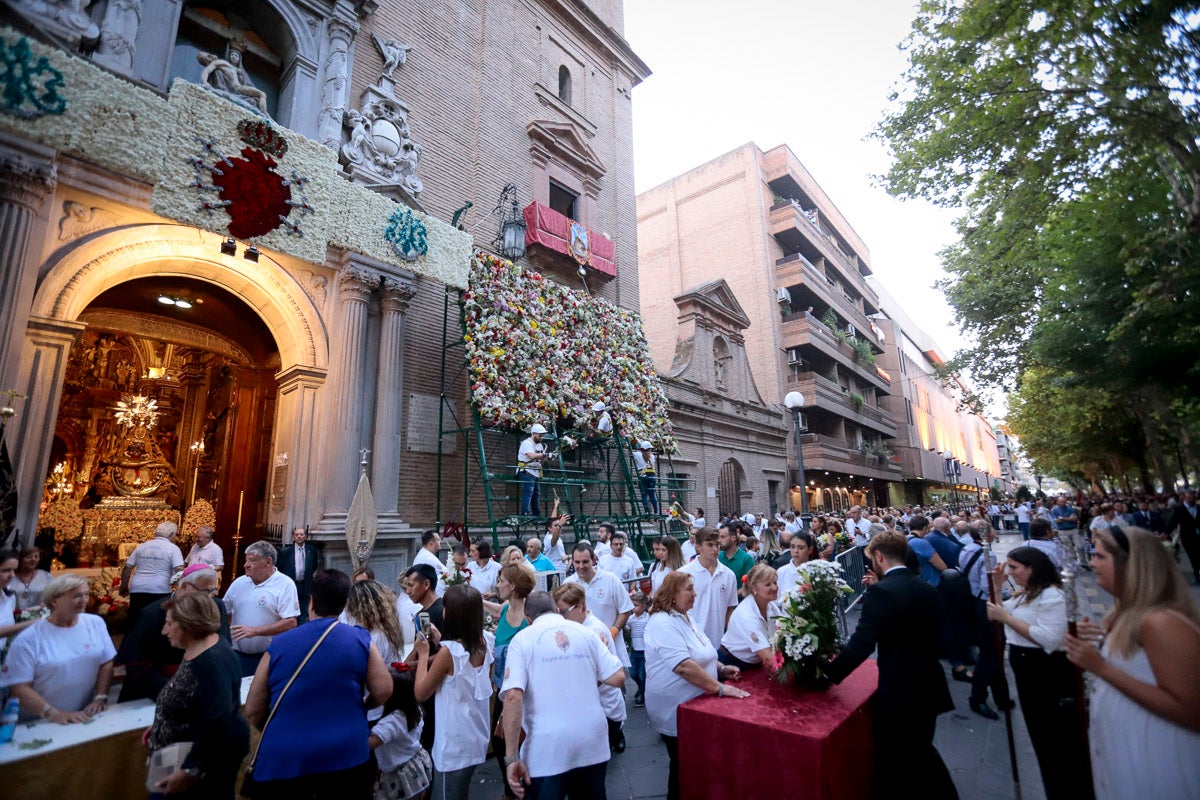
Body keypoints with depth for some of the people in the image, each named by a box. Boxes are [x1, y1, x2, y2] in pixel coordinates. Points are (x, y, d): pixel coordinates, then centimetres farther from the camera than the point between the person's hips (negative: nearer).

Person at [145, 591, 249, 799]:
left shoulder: (211, 661, -29)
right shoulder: (196, 650, 3)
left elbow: (217, 724, -31)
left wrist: (190, 770, -27)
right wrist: (160, 727, 16)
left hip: (210, 758, -10)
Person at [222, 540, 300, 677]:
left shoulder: (285, 585, -12)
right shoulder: (238, 583, 7)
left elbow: (290, 623, -17)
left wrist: (255, 631, -21)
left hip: (270, 658, -5)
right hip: (238, 655, 5)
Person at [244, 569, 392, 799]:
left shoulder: (277, 645, 0)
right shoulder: (361, 641, -4)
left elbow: (253, 712, 5)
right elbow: (383, 692, -7)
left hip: (282, 758, 1)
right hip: (345, 755, -1)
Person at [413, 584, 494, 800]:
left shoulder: (449, 651, -23)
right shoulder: (484, 643, -3)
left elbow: (420, 694, -12)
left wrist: (423, 654, -5)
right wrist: (441, 643, 9)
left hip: (454, 746, -7)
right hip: (477, 739, 7)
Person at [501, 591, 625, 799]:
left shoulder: (522, 639, -2)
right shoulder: (585, 632, 7)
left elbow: (513, 696, -14)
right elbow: (618, 678, 3)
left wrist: (512, 757, -11)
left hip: (548, 748, -3)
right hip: (593, 741, 4)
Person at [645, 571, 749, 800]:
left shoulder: (684, 617, 6)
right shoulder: (663, 623, -25)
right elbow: (684, 666, -33)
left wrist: (720, 669, 4)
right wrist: (720, 688, -29)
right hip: (676, 711, -9)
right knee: (682, 767, 8)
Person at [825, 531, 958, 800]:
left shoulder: (880, 591, -21)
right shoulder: (929, 589, 1)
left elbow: (861, 644, -25)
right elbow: (934, 638, 15)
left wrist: (830, 674, -13)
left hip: (897, 693, -7)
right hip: (930, 687, 7)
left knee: (889, 762, 13)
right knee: (921, 752, 27)